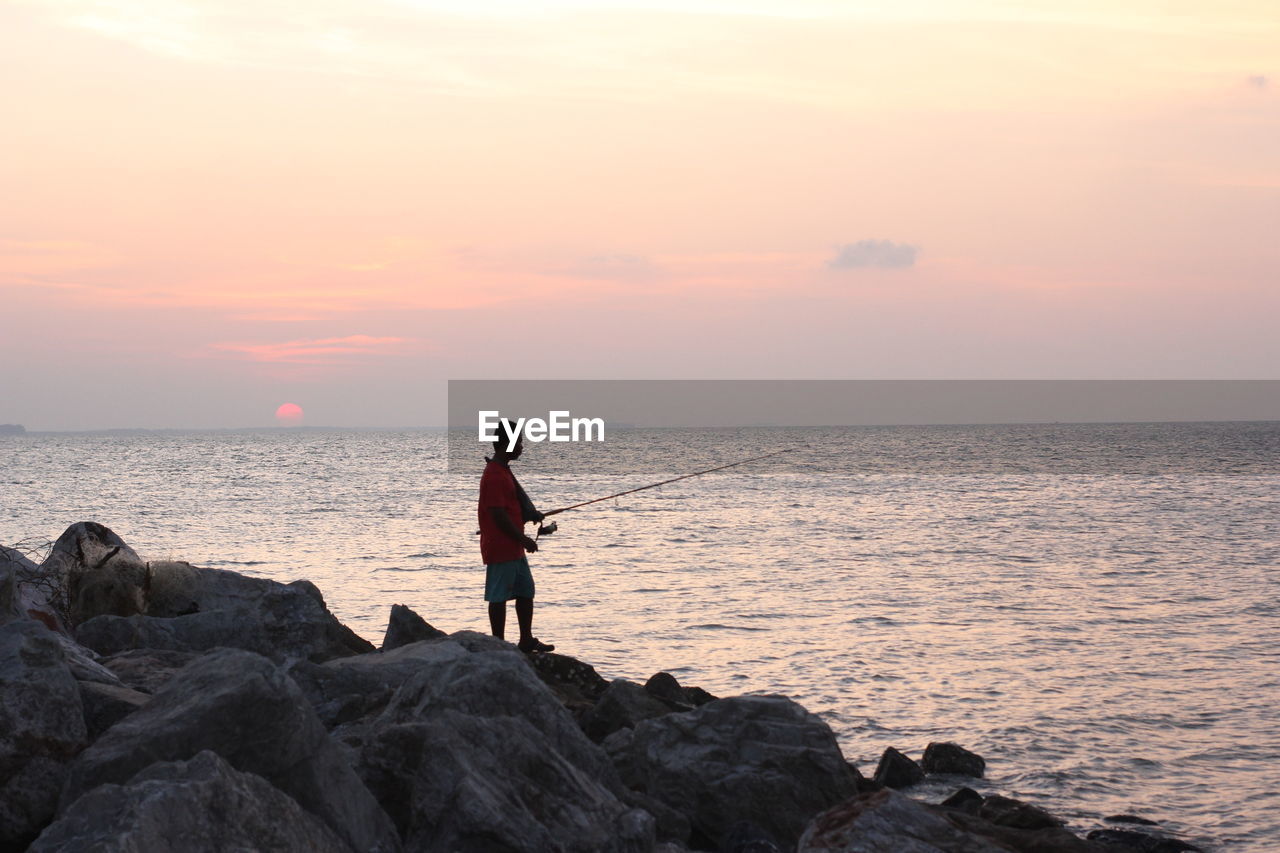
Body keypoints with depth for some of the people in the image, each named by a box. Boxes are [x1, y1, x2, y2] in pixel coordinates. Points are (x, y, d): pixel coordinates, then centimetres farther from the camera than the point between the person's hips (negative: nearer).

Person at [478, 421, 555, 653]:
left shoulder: (503, 471, 14)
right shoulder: (494, 476, -19)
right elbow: (498, 514, -22)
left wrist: (532, 515, 13)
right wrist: (523, 539, -17)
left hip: (513, 547, 11)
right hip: (500, 548, -11)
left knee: (526, 591, 15)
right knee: (499, 596, -3)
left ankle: (526, 640, 22)